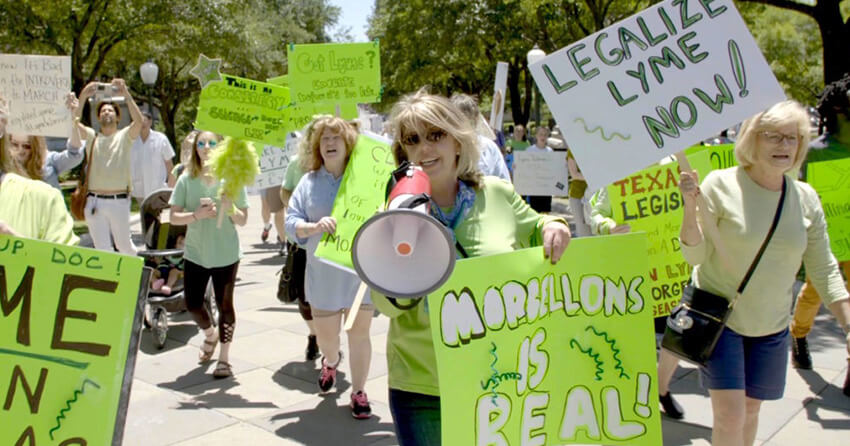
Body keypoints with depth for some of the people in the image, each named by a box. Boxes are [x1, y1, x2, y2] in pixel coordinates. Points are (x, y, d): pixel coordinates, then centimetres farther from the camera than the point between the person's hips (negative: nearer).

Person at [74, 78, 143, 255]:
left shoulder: (124, 136, 4)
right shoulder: (91, 136, 10)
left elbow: (139, 120, -15)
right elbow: (74, 122, -6)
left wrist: (126, 94, -23)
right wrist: (83, 97, -17)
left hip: (119, 201, -2)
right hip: (94, 202, 2)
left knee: (123, 243, 11)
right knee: (101, 248, 6)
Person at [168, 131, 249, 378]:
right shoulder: (187, 179, -2)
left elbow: (243, 220, -2)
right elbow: (174, 217, -4)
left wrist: (230, 208, -22)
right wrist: (197, 214, -22)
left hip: (226, 254, -2)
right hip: (195, 253, 2)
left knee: (224, 305, 4)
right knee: (192, 304, 8)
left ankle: (224, 357, 19)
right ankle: (210, 336, 39)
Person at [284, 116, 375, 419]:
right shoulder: (309, 181, 3)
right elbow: (291, 222, 0)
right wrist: (315, 227, -19)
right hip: (323, 273, 2)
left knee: (359, 333, 5)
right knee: (325, 336, 13)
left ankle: (358, 392, 22)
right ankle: (331, 362, 48)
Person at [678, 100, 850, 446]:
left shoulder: (806, 199, -2)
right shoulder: (720, 185, -14)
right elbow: (695, 256, -14)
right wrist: (690, 208, -30)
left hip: (770, 327, 4)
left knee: (751, 408, 15)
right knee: (729, 414, -8)